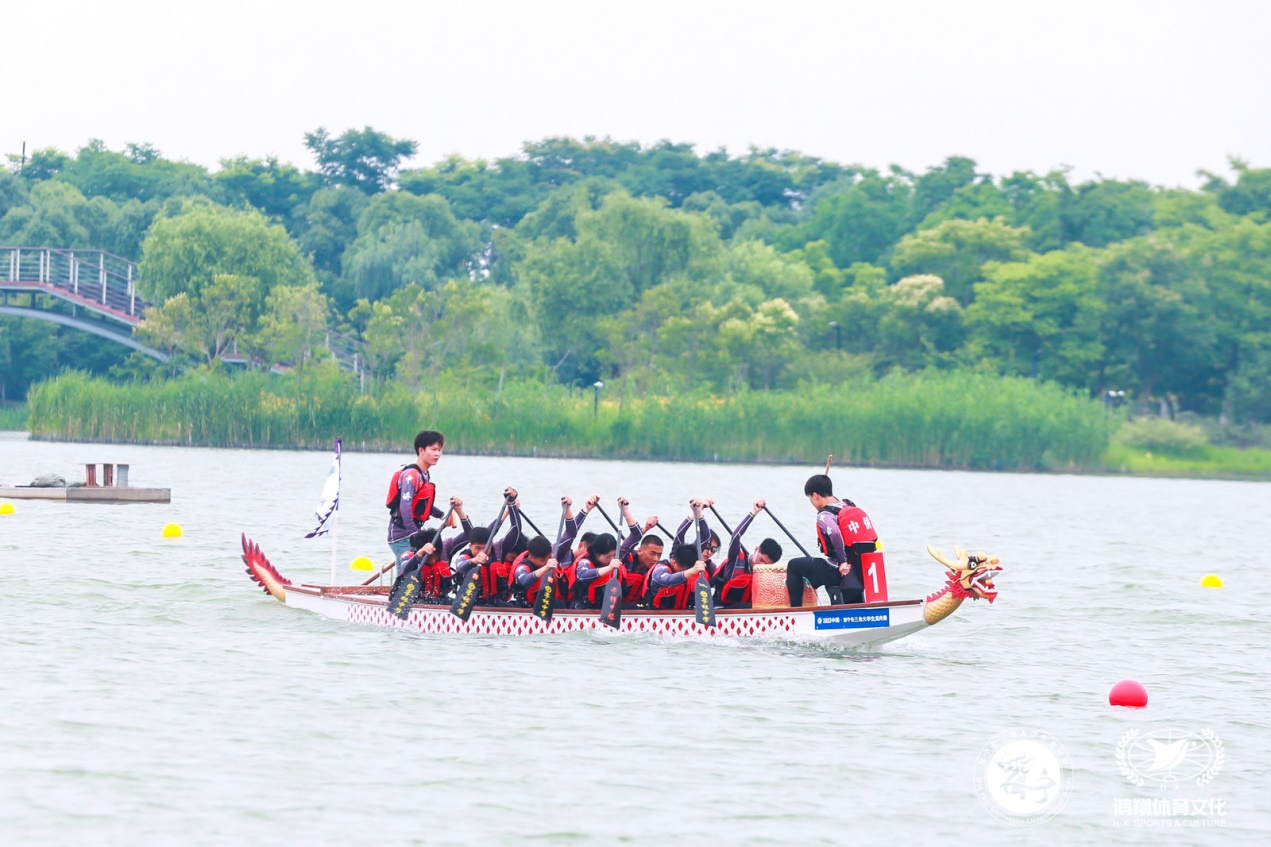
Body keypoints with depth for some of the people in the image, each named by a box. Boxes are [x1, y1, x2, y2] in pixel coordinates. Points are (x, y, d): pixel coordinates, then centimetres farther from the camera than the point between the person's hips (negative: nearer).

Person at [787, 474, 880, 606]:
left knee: (794, 566, 9)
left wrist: (843, 561, -24)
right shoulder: (851, 506, 10)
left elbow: (835, 533, -34)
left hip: (842, 570, -7)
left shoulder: (824, 515, -13)